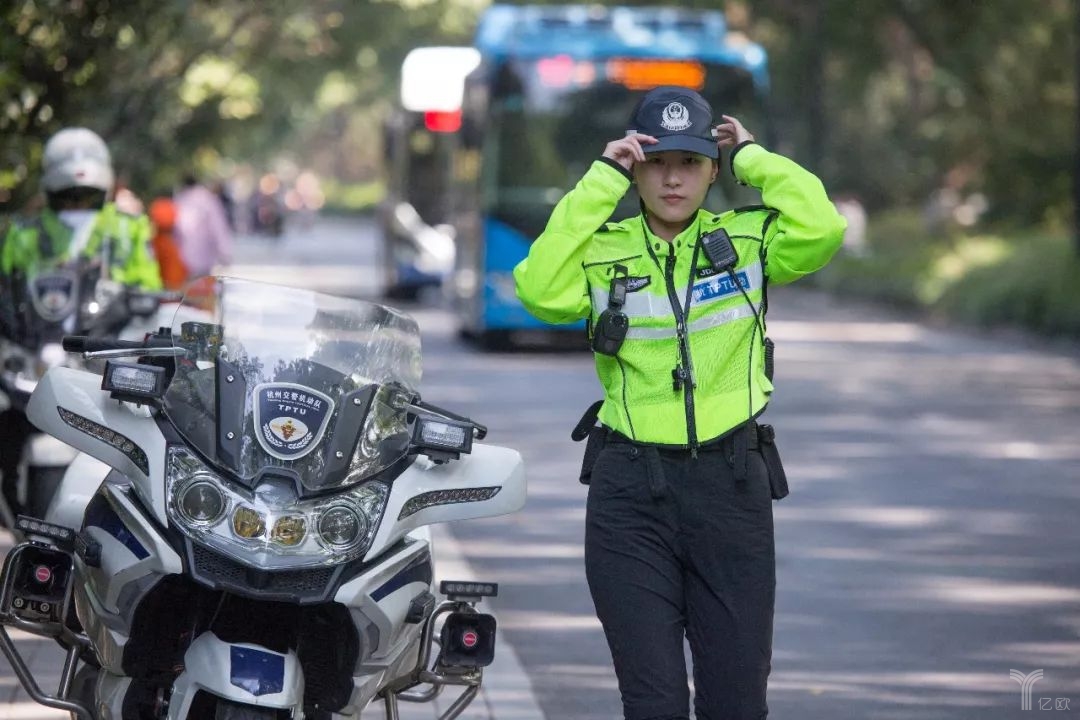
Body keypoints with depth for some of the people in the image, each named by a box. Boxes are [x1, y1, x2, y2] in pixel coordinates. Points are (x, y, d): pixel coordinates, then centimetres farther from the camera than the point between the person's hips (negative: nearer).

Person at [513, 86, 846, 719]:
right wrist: (602, 181, -11)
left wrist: (753, 158, -3)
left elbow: (821, 229, -15)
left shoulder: (748, 239, 4)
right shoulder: (601, 248, 3)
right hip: (629, 494, -1)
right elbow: (541, 292, -17)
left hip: (731, 484, 1)